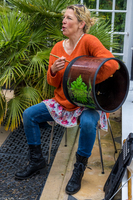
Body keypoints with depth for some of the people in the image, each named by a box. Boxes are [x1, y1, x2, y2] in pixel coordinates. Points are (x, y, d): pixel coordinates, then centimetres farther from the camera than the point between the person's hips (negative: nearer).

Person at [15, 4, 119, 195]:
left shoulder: (88, 41, -14)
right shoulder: (58, 47, 4)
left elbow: (111, 64, -29)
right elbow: (53, 83, 4)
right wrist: (53, 70, -18)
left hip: (86, 103, -6)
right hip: (62, 102, 6)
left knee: (88, 123, -36)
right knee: (29, 114, -5)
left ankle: (79, 170, -12)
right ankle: (37, 161, 10)